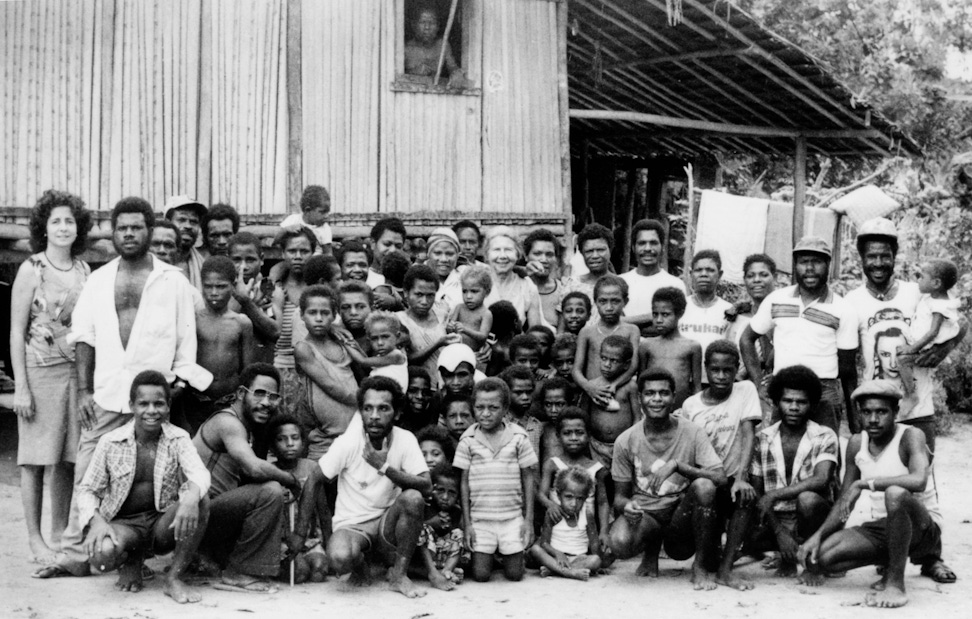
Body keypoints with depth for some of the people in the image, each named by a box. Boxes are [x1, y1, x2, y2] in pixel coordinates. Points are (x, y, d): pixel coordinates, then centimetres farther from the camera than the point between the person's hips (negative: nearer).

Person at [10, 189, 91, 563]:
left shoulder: (85, 271, 8)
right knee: (36, 457, 1)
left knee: (68, 458, 8)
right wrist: (20, 387, -10)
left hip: (79, 372, 4)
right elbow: (17, 332, -5)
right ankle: (35, 540, 8)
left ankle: (60, 534, 18)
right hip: (41, 371, -4)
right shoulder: (31, 270, -4)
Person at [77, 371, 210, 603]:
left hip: (163, 524, 1)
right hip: (124, 524, -1)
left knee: (201, 502, -30)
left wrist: (191, 496, -45)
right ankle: (131, 561, 5)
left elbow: (199, 474, -20)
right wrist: (95, 520, -21)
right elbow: (88, 489, 1)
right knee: (102, 554, -35)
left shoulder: (178, 439, -3)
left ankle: (174, 578, -14)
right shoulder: (110, 442, -3)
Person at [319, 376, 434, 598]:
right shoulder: (347, 443, -12)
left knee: (412, 498, -30)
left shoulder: (405, 440, -8)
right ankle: (359, 564, 5)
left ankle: (399, 575, -12)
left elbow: (426, 486, -17)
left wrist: (385, 467, -27)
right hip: (351, 524, -2)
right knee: (340, 558, -36)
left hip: (388, 522, 2)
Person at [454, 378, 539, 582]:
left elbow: (529, 479, 1)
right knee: (480, 575, -3)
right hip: (480, 517, 0)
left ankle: (509, 556, 34)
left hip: (512, 517, 0)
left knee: (514, 575, 1)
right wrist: (466, 523, -2)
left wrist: (528, 519, -2)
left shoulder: (518, 437, -3)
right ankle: (486, 557, 29)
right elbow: (464, 482, 2)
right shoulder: (468, 440, -2)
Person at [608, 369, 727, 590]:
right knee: (620, 543, -33)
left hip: (681, 512, -1)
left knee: (704, 486, -32)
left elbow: (720, 477, -19)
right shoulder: (626, 441, -4)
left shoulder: (692, 433, -7)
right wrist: (626, 505, -24)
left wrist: (676, 465, -30)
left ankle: (701, 567, -11)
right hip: (645, 514, 1)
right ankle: (652, 548, 9)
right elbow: (620, 496, 1)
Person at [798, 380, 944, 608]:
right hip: (880, 527, 6)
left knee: (895, 493, -39)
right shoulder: (857, 444, 4)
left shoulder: (910, 436, -14)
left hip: (924, 527, -6)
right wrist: (818, 535, -8)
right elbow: (844, 502, 8)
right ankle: (891, 565, 9)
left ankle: (896, 582, -22)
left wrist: (864, 483, -32)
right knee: (819, 557, -15)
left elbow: (919, 480, -36)